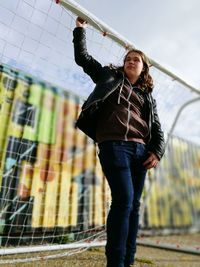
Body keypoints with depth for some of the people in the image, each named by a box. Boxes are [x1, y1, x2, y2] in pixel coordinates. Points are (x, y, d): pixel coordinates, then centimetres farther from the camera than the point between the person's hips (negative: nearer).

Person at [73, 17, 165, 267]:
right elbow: (82, 57, 22)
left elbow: (156, 128, 19)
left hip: (140, 150, 5)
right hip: (113, 145, -4)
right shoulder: (110, 76, 19)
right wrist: (80, 29, 27)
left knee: (133, 205, 3)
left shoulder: (148, 96, 24)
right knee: (124, 200, -16)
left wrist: (157, 151, 3)